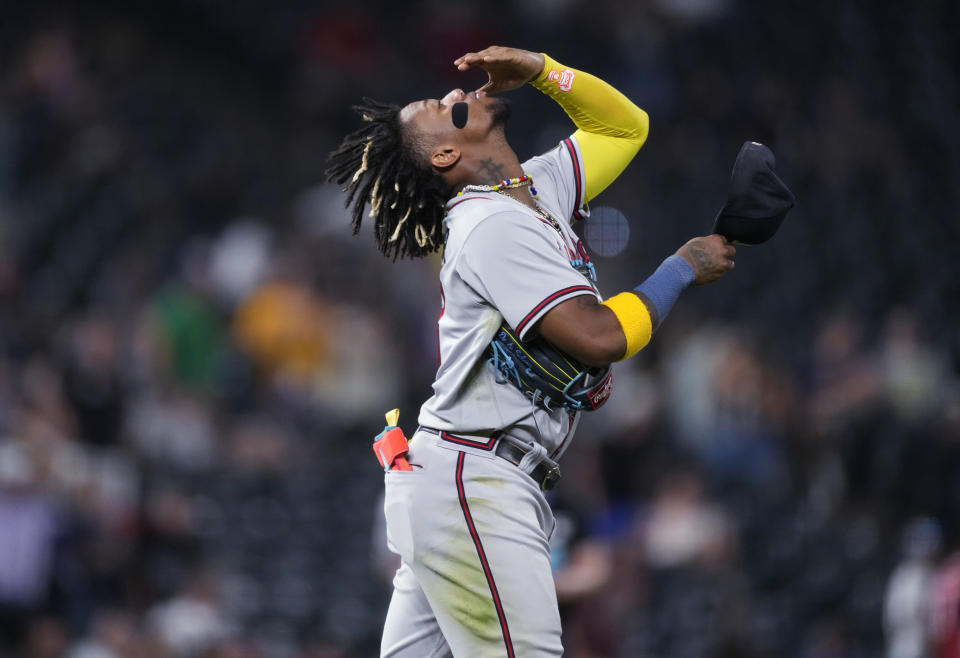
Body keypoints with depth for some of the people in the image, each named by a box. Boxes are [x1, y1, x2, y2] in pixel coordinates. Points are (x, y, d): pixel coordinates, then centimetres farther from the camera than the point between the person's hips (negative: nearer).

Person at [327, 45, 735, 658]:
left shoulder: (539, 191, 16)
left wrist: (541, 69, 12)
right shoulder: (495, 224, -12)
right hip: (472, 486, -10)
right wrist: (683, 268, -6)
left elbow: (625, 126, 28)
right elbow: (597, 337, -20)